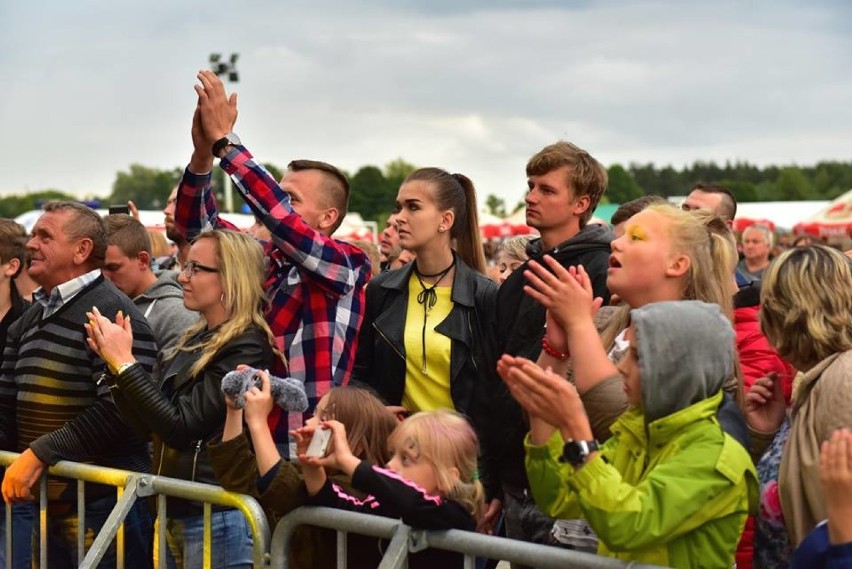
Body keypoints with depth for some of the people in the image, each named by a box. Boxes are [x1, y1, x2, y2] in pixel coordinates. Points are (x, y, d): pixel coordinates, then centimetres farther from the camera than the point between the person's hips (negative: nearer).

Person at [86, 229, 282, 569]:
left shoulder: (246, 348, -16)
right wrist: (114, 360, -1)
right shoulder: (197, 339, 11)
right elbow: (149, 423, 12)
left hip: (217, 518, -9)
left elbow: (181, 427, -21)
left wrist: (125, 363, -17)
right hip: (181, 511, 9)